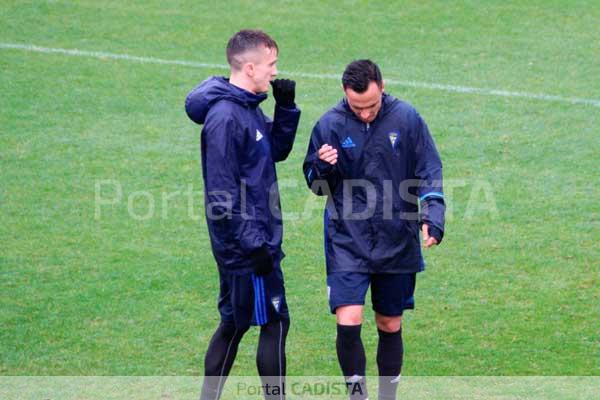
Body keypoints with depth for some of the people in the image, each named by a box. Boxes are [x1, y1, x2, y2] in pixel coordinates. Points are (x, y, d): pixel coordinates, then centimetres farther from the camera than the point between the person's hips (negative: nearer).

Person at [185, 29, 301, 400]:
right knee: (274, 324, -2)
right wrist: (253, 244, -20)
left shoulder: (248, 107, 10)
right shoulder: (225, 117, -20)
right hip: (247, 245, -10)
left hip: (255, 241, 10)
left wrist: (286, 107, 4)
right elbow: (223, 193, -21)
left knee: (235, 323, 16)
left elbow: (277, 151, 19)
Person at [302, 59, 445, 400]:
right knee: (348, 322, -14)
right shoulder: (330, 125, -4)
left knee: (390, 326, 10)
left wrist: (433, 216, -13)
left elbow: (429, 171, 1)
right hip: (347, 243, -1)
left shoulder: (407, 119, -4)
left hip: (397, 244, 1)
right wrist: (321, 168, -18)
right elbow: (317, 186, 5)